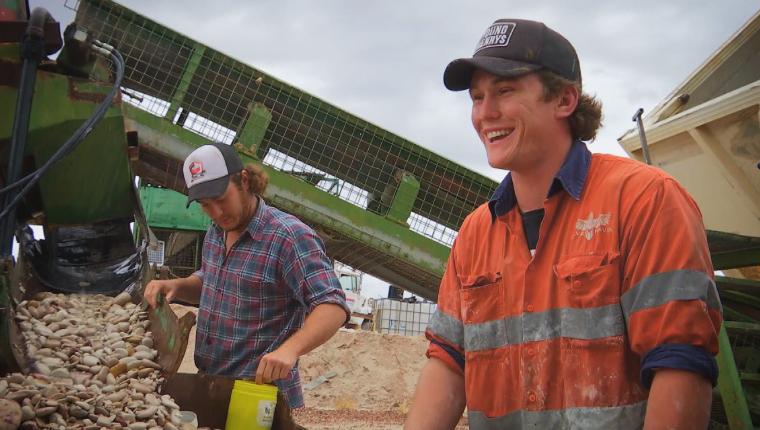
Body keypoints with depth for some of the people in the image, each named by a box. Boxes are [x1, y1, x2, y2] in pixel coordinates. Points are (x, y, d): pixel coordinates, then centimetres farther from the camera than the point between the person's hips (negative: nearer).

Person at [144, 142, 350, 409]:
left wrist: (290, 349, -44)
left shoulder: (290, 237, -22)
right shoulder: (216, 232, 6)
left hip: (261, 389, -8)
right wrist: (175, 286, 1)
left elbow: (333, 307, -28)